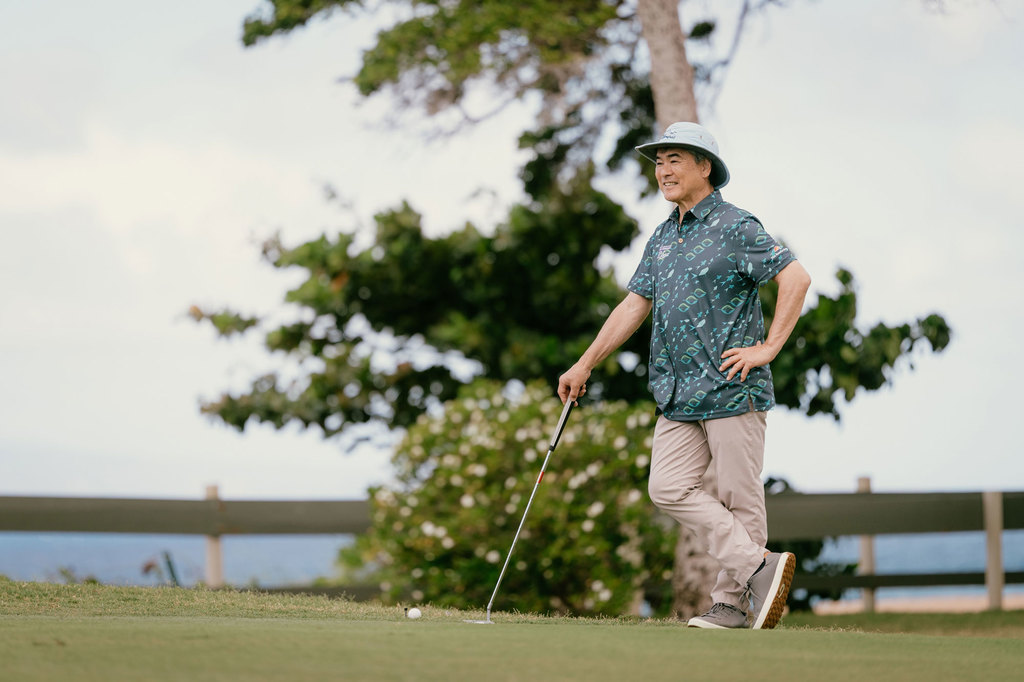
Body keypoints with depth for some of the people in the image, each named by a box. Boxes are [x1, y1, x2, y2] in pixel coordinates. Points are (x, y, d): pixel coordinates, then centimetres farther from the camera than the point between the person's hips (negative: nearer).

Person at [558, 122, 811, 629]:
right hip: (678, 396, 8)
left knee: (736, 497, -3)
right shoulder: (663, 238, 17)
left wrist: (768, 348, -16)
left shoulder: (735, 228, -7)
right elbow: (634, 305, 19)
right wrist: (585, 364, 15)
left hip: (733, 388, -8)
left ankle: (732, 601, 2)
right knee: (670, 489, -3)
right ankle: (760, 567, -3)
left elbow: (796, 278, -14)